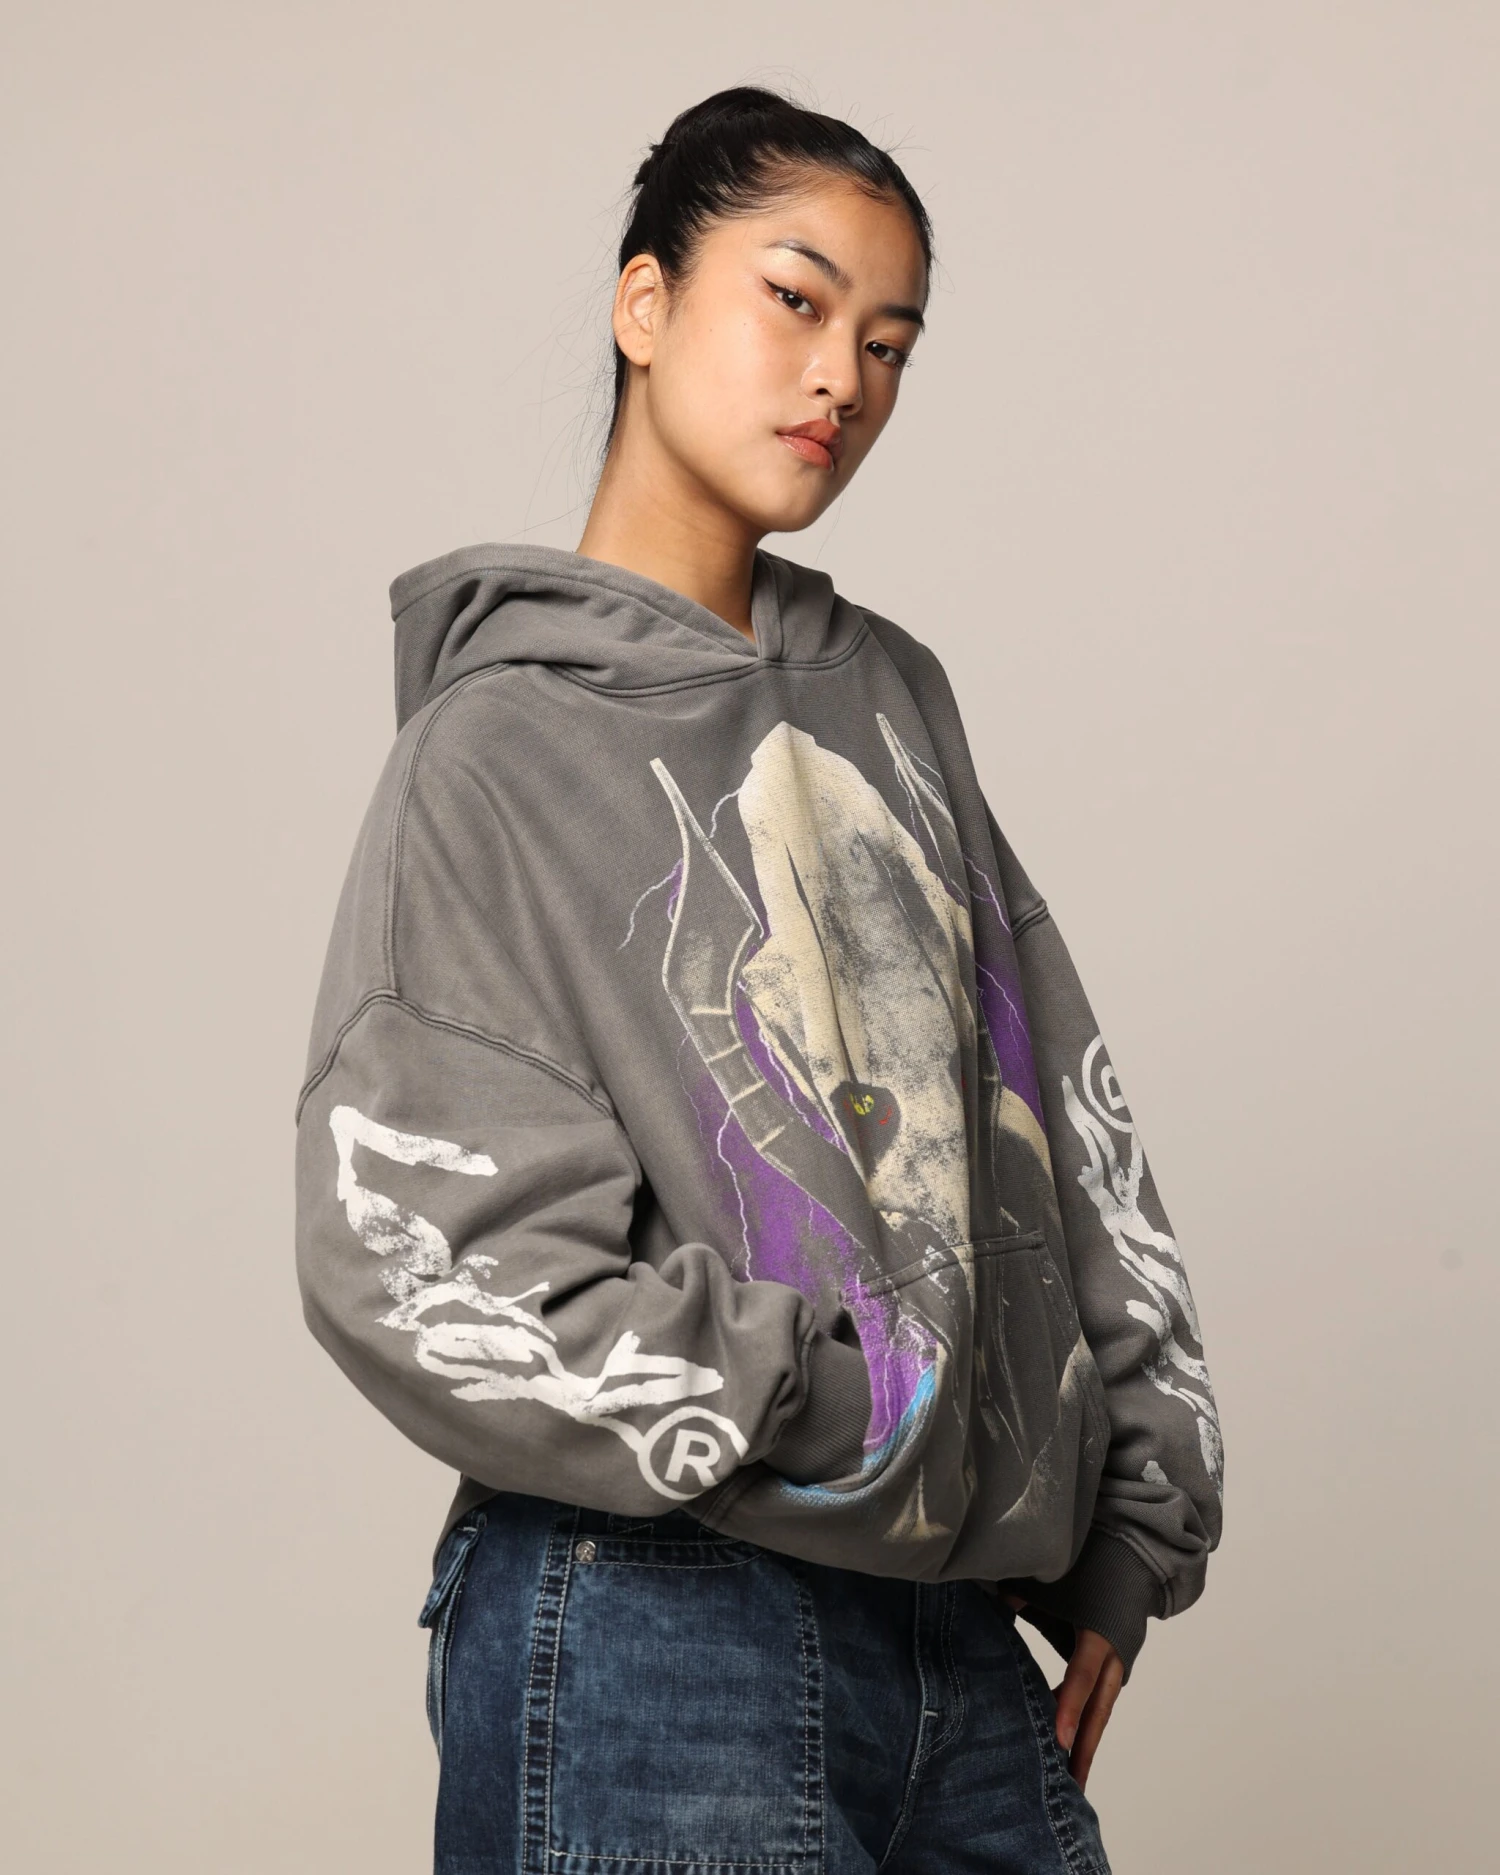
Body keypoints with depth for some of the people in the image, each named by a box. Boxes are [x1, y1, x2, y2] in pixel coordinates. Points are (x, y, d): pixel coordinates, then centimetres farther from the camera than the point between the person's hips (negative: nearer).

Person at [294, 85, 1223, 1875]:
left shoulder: (890, 695, 13)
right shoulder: (503, 745, -5)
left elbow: (1067, 1122, 13)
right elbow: (408, 1263, -13)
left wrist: (1131, 1521, 8)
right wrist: (831, 1404, -13)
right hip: (652, 1639, -6)